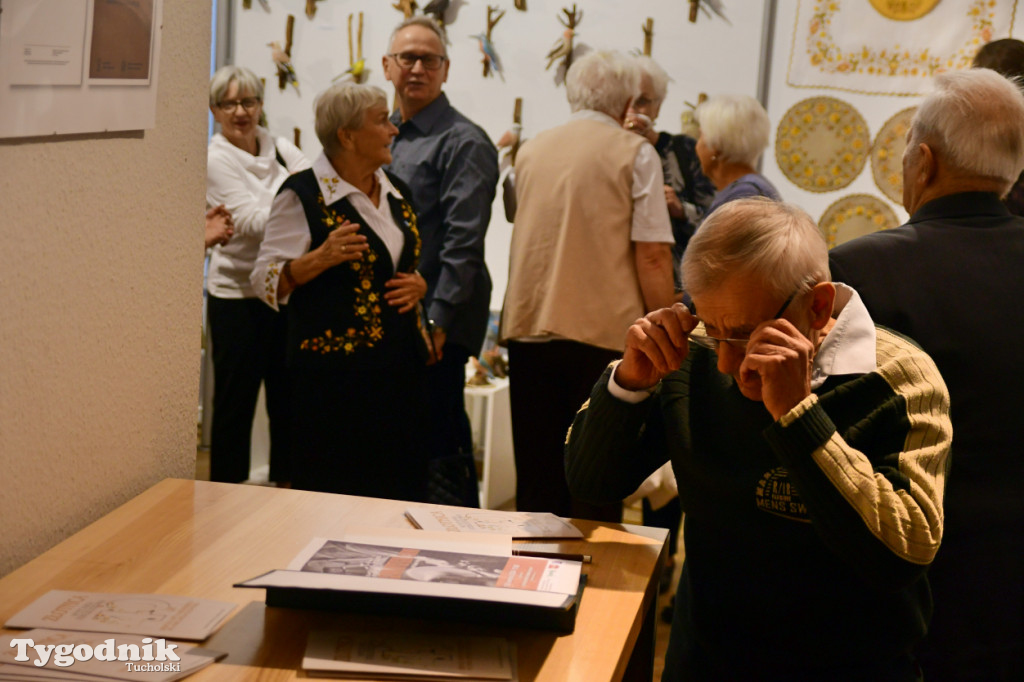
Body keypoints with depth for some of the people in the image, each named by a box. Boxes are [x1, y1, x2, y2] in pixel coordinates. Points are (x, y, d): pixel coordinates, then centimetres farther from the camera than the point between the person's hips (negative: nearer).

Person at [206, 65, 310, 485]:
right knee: (236, 401, 3)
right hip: (237, 296, -5)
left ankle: (286, 487, 27)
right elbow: (252, 221, -19)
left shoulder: (280, 149, 8)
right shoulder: (216, 159, -9)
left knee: (287, 396, 14)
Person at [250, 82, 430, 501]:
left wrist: (418, 284, 4)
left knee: (399, 492, 7)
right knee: (334, 495, -2)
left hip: (400, 366, 6)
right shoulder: (303, 195, -6)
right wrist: (322, 257, -23)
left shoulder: (396, 193, 15)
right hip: (334, 374, -6)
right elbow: (267, 281, -8)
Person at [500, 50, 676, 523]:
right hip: (604, 330, -4)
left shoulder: (530, 151, 11)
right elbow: (652, 255, -9)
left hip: (528, 328, 5)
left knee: (536, 479, 12)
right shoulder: (634, 153, -3)